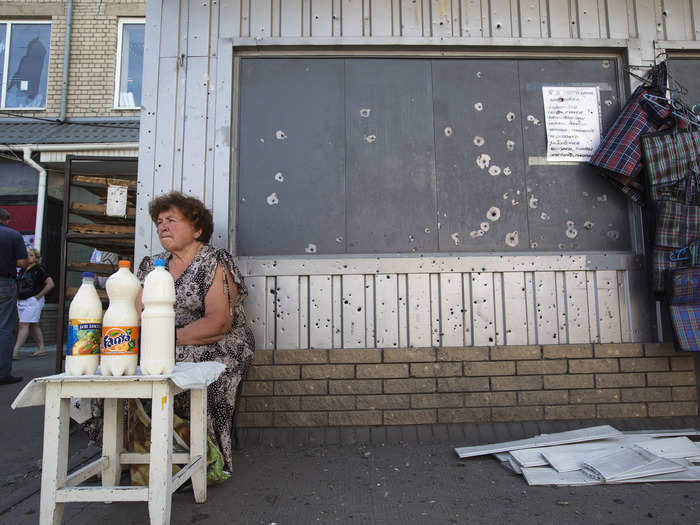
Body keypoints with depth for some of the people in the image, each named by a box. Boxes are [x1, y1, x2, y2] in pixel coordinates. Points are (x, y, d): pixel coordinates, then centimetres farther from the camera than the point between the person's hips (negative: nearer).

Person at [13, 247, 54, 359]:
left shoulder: (39, 269, -8)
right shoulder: (22, 270, 14)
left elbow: (50, 284, -13)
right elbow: (19, 285, 27)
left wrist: (38, 296, -14)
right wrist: (17, 299, 15)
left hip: (33, 301, -8)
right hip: (21, 301, 8)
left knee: (23, 324, -11)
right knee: (34, 326, 10)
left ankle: (15, 352, -11)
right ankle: (41, 349, 15)